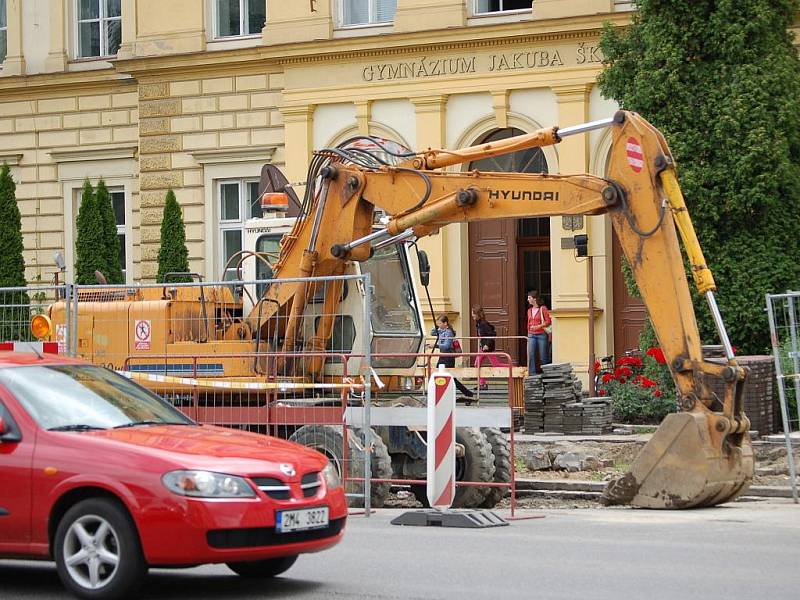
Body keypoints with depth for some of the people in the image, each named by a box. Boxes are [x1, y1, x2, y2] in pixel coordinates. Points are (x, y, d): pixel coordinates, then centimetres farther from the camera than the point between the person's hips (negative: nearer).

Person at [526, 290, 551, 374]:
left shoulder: (543, 308, -4)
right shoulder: (529, 310, 13)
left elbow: (548, 322, -6)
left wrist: (538, 326, -18)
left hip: (541, 335, -4)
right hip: (531, 335, 4)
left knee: (543, 356, 0)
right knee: (531, 355, -8)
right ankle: (532, 374, -7)